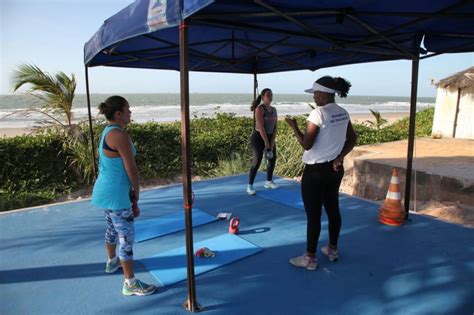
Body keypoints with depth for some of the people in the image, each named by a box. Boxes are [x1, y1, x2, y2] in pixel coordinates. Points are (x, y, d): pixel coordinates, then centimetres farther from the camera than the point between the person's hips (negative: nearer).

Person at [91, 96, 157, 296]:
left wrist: (131, 191, 12)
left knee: (113, 228, 28)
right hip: (115, 194, -10)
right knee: (127, 236, -1)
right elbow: (131, 169, -20)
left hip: (106, 191, 10)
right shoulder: (119, 135, -21)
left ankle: (112, 262, 50)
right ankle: (130, 284, 10)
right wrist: (137, 192, -4)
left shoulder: (108, 132, 10)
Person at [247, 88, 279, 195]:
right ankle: (250, 186, 0)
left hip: (270, 137, 8)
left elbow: (275, 127, 4)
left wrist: (272, 142, -6)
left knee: (272, 159, 11)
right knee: (257, 161, -10)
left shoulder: (274, 110, 7)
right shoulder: (259, 109, -15)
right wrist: (266, 144, -20)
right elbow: (261, 127, -20)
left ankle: (268, 182, 28)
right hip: (258, 137, -8)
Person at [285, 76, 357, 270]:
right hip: (335, 169, 8)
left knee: (313, 215, 2)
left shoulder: (318, 113, -19)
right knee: (333, 209, 18)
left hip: (316, 171, -8)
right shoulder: (343, 113, 6)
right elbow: (352, 140, 13)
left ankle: (310, 258, 13)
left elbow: (306, 144, -19)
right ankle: (332, 250, 34)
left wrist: (294, 126, -6)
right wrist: (339, 157, 3)